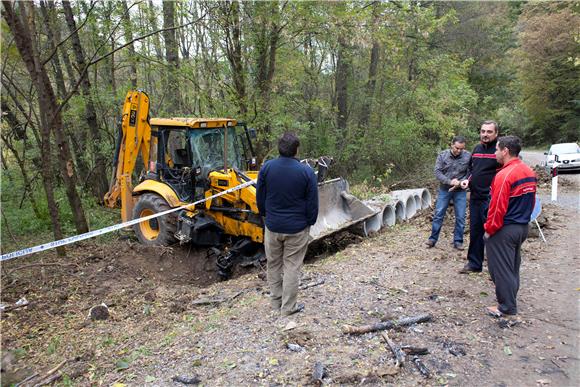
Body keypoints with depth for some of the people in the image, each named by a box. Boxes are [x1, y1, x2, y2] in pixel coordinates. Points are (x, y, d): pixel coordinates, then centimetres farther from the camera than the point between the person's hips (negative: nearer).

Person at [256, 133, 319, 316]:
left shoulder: (266, 168, -5)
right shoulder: (306, 172, -13)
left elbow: (260, 198, 3)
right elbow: (312, 203, -8)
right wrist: (309, 222, 9)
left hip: (272, 226, 3)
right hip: (297, 228, -2)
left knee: (273, 265, 17)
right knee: (292, 267, 7)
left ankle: (276, 302, 29)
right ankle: (288, 307, 16)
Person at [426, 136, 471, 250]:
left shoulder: (468, 156, -9)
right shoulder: (442, 155, -7)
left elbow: (470, 173, -7)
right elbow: (437, 172, -10)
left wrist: (460, 183, -20)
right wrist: (450, 181, -22)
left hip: (460, 191, 0)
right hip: (444, 189, 0)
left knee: (460, 217, 4)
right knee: (438, 214, 5)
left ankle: (458, 241, 18)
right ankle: (433, 238, 16)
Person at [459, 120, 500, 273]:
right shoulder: (477, 148, 12)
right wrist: (468, 180, 8)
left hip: (490, 199, -7)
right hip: (475, 197, 7)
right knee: (475, 231, 14)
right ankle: (474, 263, 27)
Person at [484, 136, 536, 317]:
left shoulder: (504, 175, -22)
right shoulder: (529, 172, 5)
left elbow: (497, 207, -22)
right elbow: (531, 201, 14)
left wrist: (489, 230, -12)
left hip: (504, 230, -9)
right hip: (523, 227, 9)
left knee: (501, 268, 3)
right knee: (513, 266, 21)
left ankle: (507, 307, 12)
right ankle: (510, 298, 35)